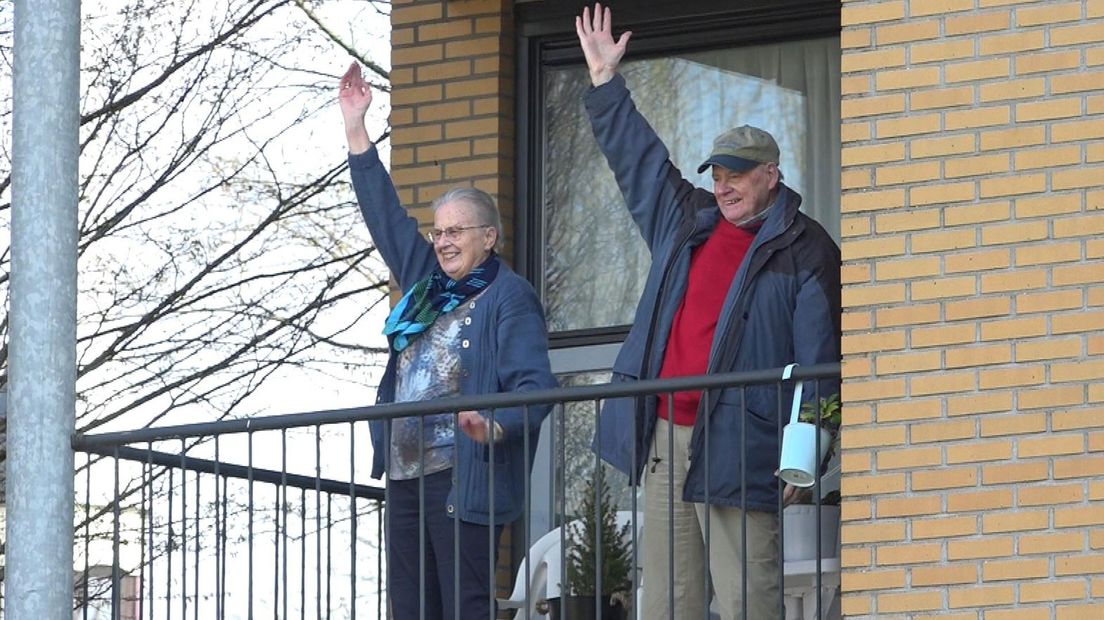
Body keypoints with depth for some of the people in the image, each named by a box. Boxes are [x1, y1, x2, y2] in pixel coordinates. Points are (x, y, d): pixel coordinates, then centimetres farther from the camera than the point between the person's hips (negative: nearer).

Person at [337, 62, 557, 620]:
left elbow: (534, 385, -15)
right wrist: (355, 126, 25)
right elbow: (386, 216, 25)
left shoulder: (509, 297, -6)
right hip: (405, 476, 8)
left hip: (464, 480, -8)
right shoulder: (426, 284, 17)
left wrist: (496, 427, -35)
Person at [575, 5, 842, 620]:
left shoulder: (805, 252, -2)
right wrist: (605, 78, 29)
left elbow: (818, 359, -8)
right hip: (663, 441, 7)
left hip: (738, 449, -6)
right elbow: (637, 155, 30)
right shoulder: (686, 219, 17)